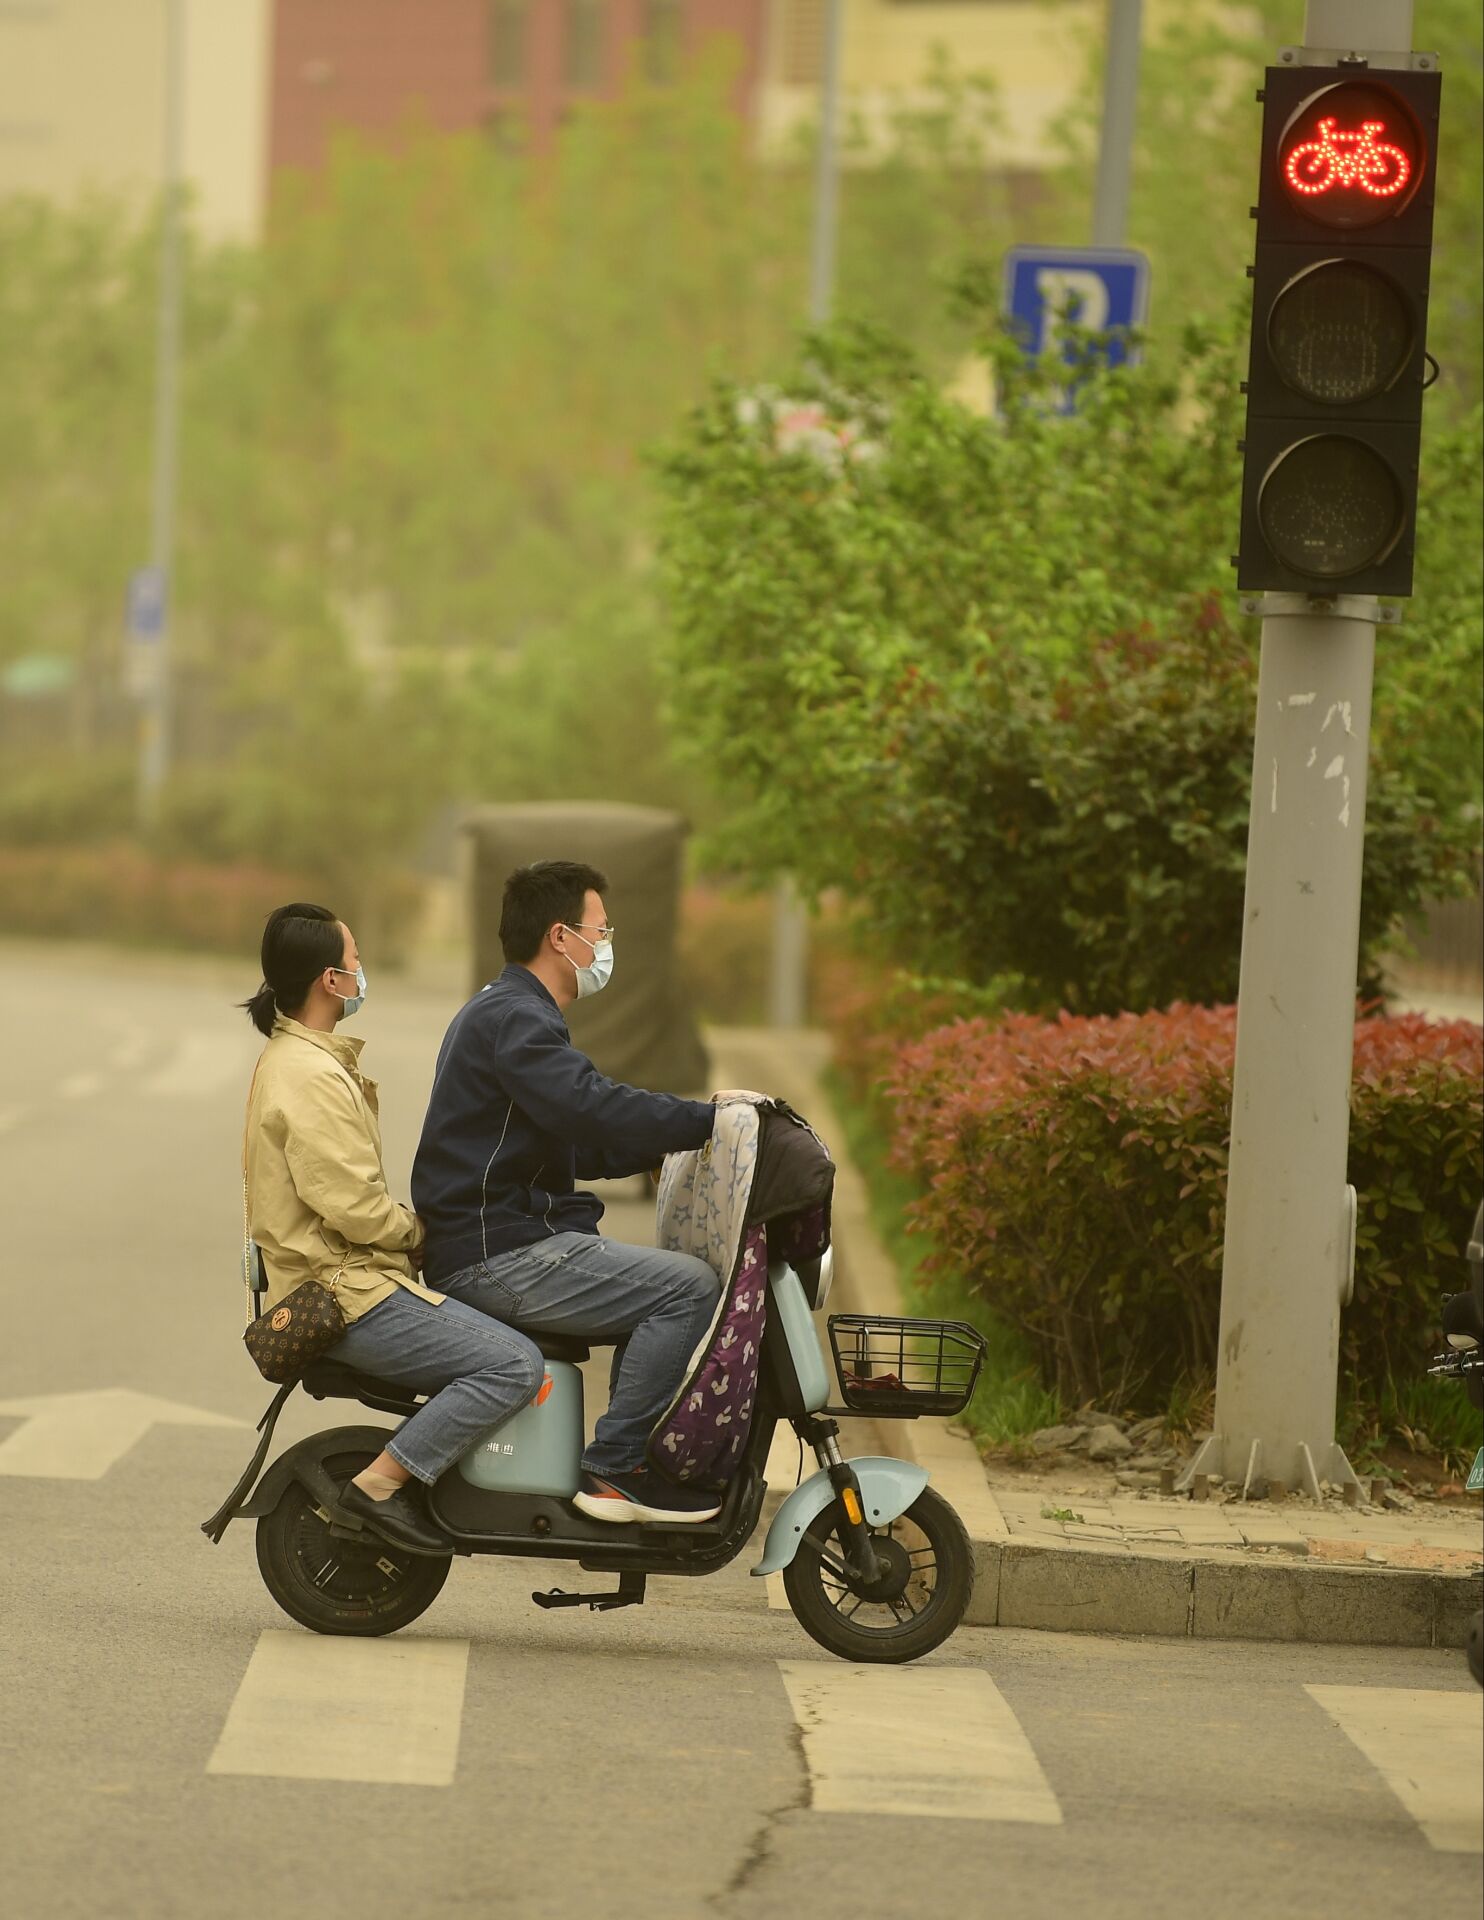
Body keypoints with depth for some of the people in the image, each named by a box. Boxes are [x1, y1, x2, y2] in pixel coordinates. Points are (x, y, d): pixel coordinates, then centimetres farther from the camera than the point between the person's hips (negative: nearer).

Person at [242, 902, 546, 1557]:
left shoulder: (288, 1057, 16)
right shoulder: (312, 1077, -18)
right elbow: (350, 1205, -24)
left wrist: (409, 1225, 11)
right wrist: (421, 1232, -6)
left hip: (331, 1277, 11)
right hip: (351, 1292, -11)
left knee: (498, 1330, 22)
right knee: (514, 1363, -18)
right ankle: (380, 1485, -17)